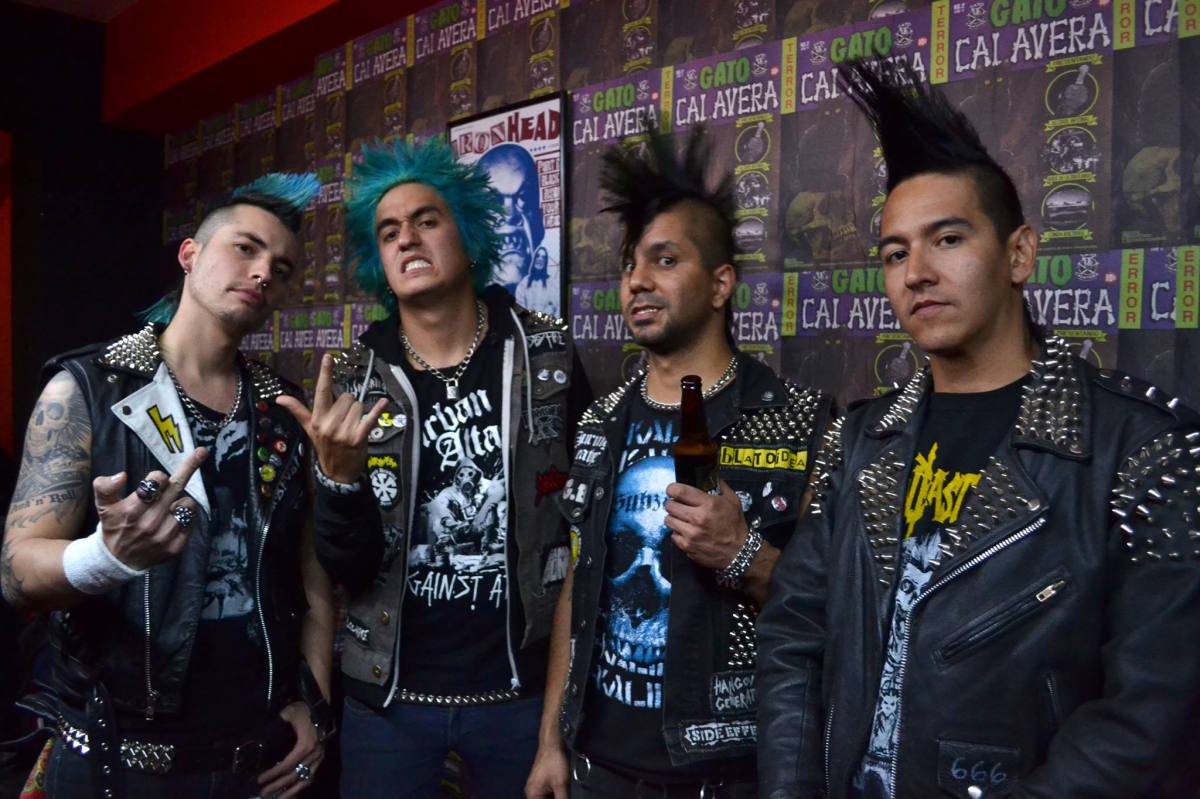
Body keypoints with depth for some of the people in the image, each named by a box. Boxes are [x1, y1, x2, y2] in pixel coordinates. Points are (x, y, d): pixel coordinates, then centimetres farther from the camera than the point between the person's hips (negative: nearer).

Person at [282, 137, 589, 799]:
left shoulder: (548, 354, -7)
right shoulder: (351, 381, -5)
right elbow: (348, 568, -6)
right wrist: (338, 473, -24)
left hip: (523, 687, 0)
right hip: (388, 694, 1)